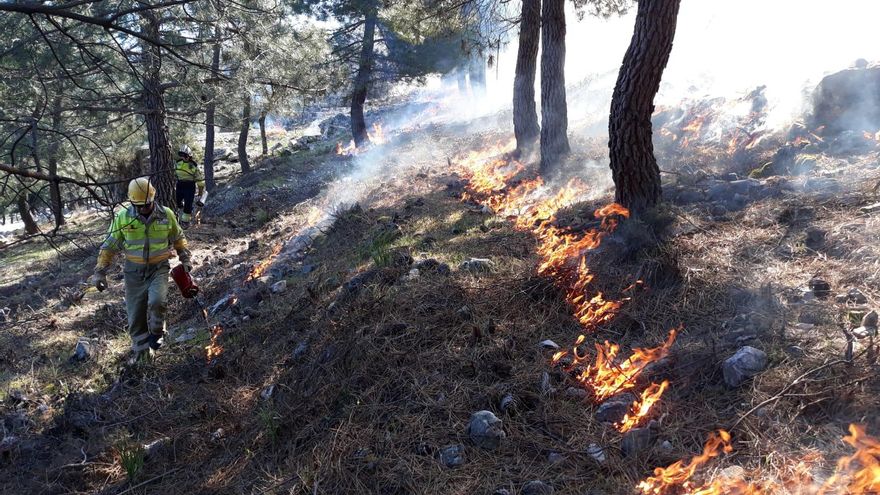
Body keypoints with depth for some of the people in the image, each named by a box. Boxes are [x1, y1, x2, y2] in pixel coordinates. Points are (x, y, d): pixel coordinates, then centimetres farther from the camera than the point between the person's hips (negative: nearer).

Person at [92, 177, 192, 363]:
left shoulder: (166, 214, -4)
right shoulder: (123, 217, -6)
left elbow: (178, 238, 14)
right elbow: (109, 246, 1)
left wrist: (185, 259, 9)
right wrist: (100, 271, -1)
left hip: (159, 269, -1)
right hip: (134, 271, 1)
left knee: (156, 301, -26)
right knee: (135, 315, 5)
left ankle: (156, 333, 4)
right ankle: (140, 350, 24)